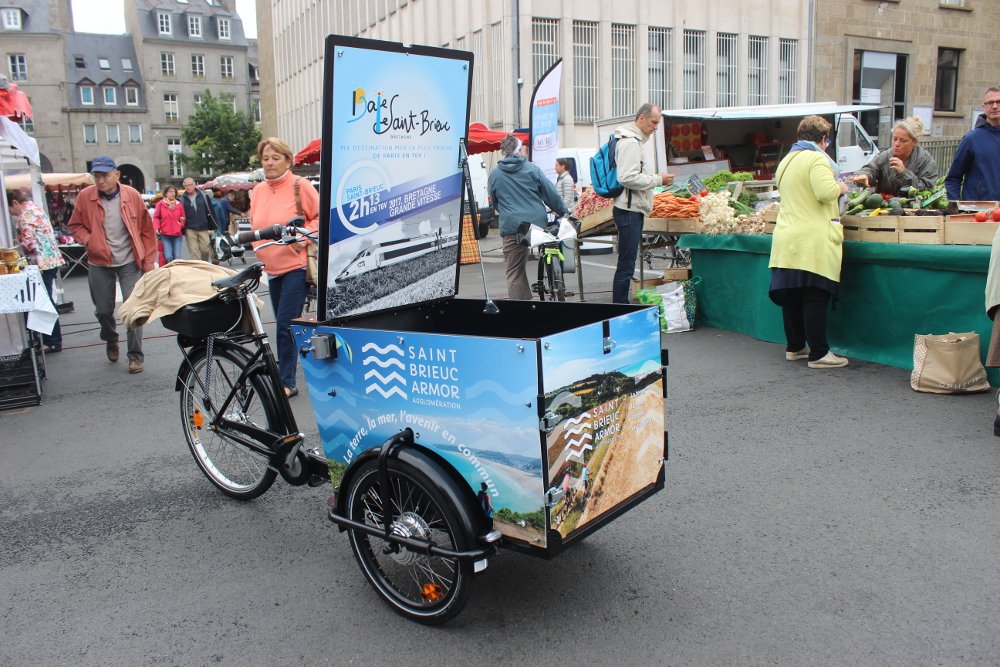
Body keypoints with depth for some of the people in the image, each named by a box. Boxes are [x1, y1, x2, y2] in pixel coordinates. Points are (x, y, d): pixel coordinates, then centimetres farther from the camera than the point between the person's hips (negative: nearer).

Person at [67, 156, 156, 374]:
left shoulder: (132, 195, -6)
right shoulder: (85, 197, -4)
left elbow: (147, 230, 0)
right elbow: (75, 225, 8)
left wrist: (148, 261, -2)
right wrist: (88, 241, -13)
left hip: (130, 263, -2)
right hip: (100, 263, 2)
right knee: (103, 310, 11)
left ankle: (135, 355, 6)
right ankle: (110, 340, 41)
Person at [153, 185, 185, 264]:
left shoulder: (179, 205, 7)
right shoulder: (160, 204, 2)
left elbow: (183, 218, 15)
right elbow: (156, 217, 4)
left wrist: (181, 225, -4)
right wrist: (157, 228, -9)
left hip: (177, 234, 2)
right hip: (165, 234, -2)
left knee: (177, 257, 0)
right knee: (168, 257, -10)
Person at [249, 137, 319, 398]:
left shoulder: (300, 185, -8)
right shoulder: (259, 190, 10)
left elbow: (321, 216, -2)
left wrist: (305, 238, -13)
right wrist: (259, 249, 8)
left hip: (296, 266, -7)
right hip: (272, 268, 7)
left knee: (285, 325, -10)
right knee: (284, 324, 15)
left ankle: (286, 383, -1)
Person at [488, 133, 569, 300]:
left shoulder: (494, 174, 8)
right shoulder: (532, 168, 3)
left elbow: (494, 201, 19)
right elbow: (551, 194, 4)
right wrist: (563, 212, 15)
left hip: (511, 226, 0)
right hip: (537, 222, 0)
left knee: (515, 272, 4)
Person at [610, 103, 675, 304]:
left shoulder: (634, 140, 21)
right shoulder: (630, 141, -12)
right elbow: (627, 178, -21)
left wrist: (656, 179, 15)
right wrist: (658, 179, -13)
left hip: (634, 210, 11)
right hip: (629, 210, -11)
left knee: (627, 264, 13)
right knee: (626, 265, -9)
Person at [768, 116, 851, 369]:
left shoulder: (786, 161, 19)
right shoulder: (817, 159, -8)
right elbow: (825, 191, -22)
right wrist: (840, 187, -1)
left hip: (786, 239, 8)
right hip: (813, 241, -8)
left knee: (790, 296, 11)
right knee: (815, 298, -6)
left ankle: (794, 347, 21)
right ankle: (819, 353, -2)